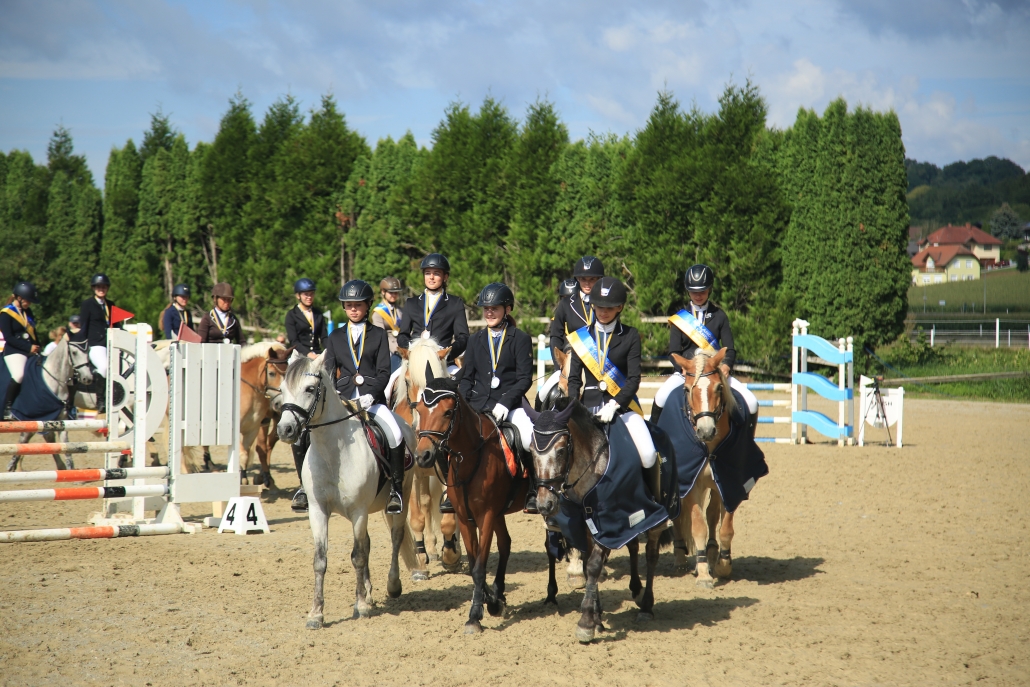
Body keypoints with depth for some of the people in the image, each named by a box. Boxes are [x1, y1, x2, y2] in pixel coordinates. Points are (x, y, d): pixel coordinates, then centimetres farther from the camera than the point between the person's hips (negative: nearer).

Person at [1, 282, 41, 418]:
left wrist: (37, 348, 7)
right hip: (14, 351, -8)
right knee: (19, 375, -31)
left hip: (31, 350, 8)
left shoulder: (28, 312, 14)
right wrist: (28, 347, -18)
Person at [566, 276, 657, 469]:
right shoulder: (580, 337, 9)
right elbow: (574, 379, 8)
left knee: (648, 456, -20)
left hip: (623, 405, -1)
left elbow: (634, 378, -4)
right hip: (590, 406, 1)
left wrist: (614, 404, -20)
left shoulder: (630, 336, 4)